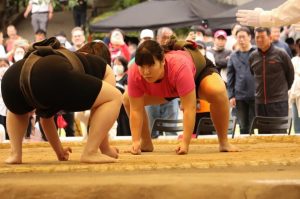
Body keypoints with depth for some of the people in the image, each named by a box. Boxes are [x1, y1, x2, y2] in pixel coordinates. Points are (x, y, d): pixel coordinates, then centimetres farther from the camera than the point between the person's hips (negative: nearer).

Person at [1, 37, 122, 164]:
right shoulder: (102, 67, 33)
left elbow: (45, 117, 52)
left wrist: (59, 152, 61)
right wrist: (106, 149, 40)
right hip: (52, 77, -6)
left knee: (18, 108, 43)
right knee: (114, 98, 11)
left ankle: (15, 154, 23)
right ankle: (90, 153, 5)